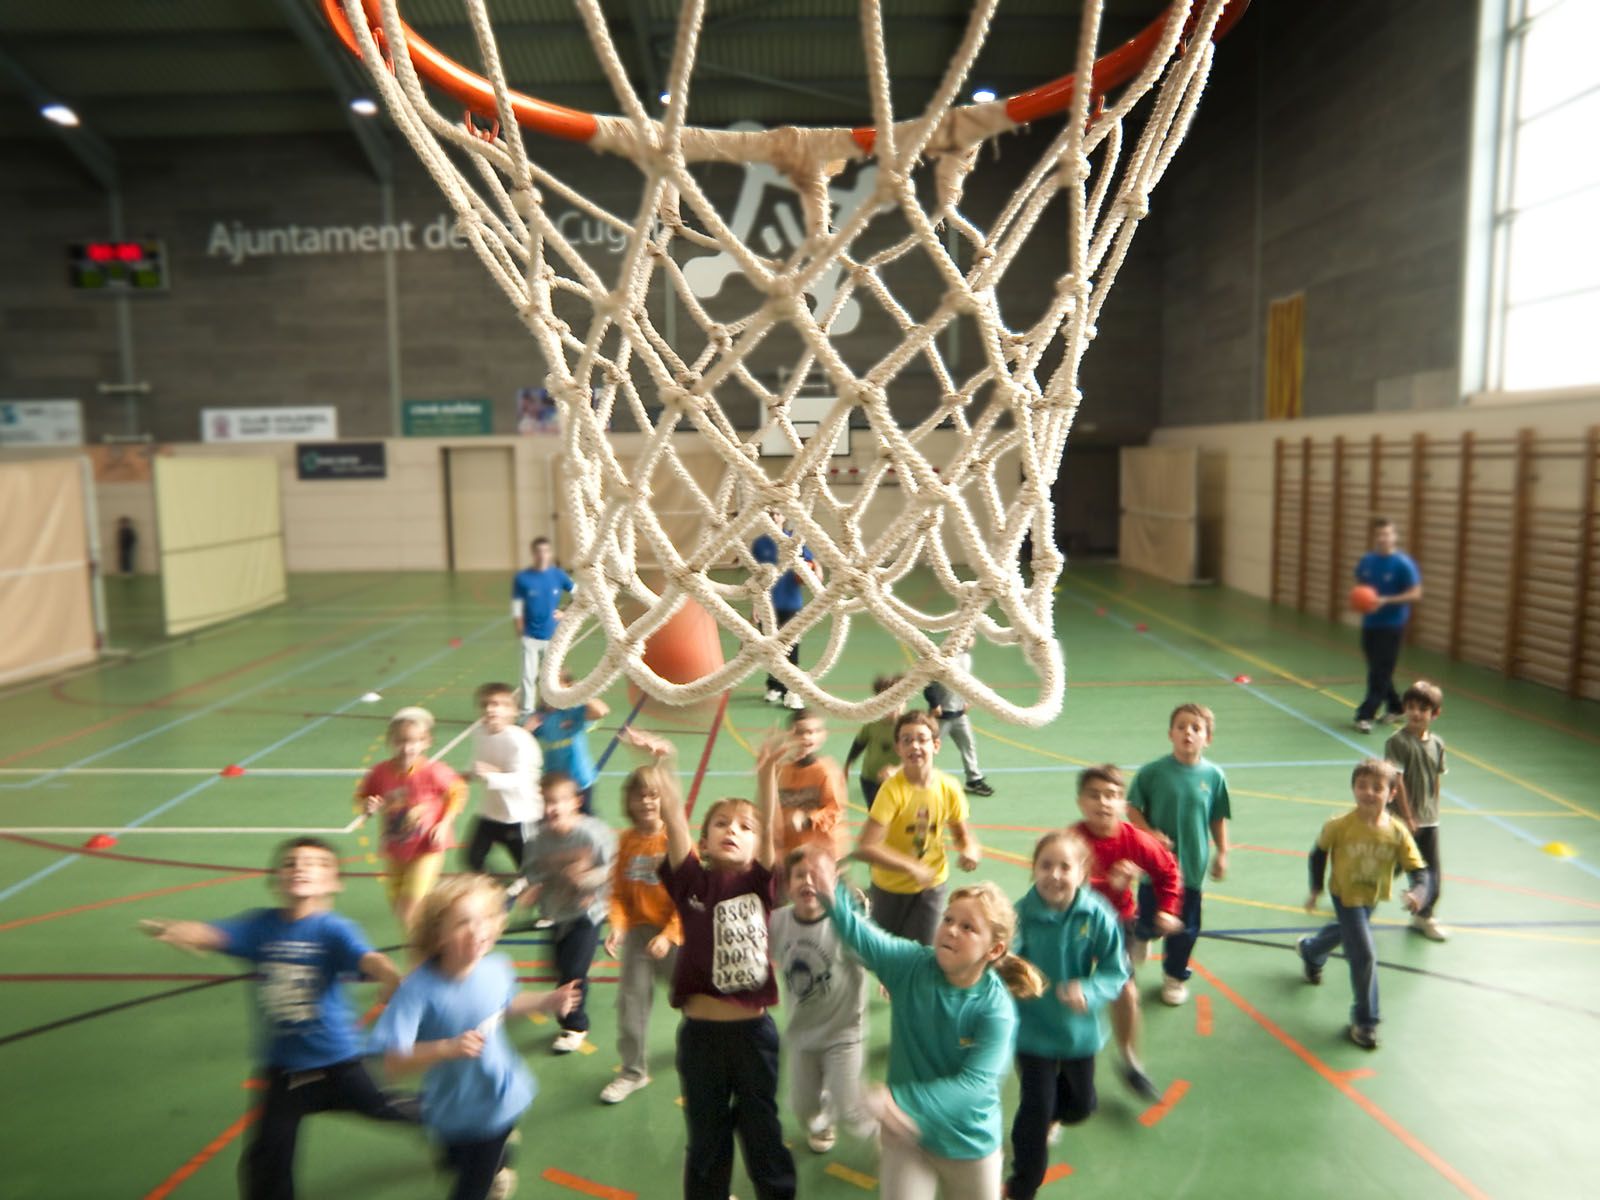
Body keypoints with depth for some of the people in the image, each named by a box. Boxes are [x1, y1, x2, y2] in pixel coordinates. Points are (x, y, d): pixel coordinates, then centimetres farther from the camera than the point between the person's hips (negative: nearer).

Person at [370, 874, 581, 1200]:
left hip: (503, 1098, 4)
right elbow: (394, 1062, -32)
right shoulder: (419, 989, -31)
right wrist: (447, 1048, -44)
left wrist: (545, 1001, -4)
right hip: (458, 1114, -4)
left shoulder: (498, 968, -16)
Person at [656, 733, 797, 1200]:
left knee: (763, 1133, 17)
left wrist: (767, 773, -30)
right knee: (706, 1138, 17)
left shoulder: (759, 884, -3)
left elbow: (770, 827, -17)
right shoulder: (692, 883, -3)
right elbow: (674, 824, -14)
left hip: (754, 1030, 0)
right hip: (701, 1033, 0)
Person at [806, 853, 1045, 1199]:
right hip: (905, 1132, 1)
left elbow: (974, 1083, -28)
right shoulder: (912, 966, -15)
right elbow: (864, 938, -31)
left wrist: (902, 1099, -38)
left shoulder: (996, 1009, -22)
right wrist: (833, 896, -51)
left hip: (968, 1141, -1)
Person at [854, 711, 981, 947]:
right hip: (890, 885, -2)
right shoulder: (892, 790, -27)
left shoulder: (949, 788, -15)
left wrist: (970, 849, -19)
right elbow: (865, 847, -32)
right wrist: (911, 867, -34)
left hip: (932, 884, 2)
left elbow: (961, 833, 2)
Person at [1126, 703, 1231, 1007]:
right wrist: (1149, 833, -19)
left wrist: (1222, 853, 7)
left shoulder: (1214, 775, -8)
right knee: (1149, 918, 13)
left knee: (1185, 926, 12)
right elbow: (1132, 808, -5)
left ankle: (1175, 976, 35)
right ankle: (1140, 937, 50)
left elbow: (1218, 819, 4)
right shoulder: (1152, 772, -14)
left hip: (1192, 866, 1)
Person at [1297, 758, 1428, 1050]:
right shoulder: (1340, 826, -26)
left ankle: (1310, 951, 65)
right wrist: (1316, 889, -7)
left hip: (1373, 898, 5)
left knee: (1345, 931, 31)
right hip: (1345, 896, -5)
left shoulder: (1397, 833, -20)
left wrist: (1418, 892, -38)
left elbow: (1419, 869, -17)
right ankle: (1364, 1020, 9)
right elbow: (1319, 853, -10)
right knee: (1364, 954, -10)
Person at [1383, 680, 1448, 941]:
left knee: (1432, 872, 8)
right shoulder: (1397, 741, -16)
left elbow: (1436, 781, 11)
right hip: (1402, 819, -5)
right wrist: (1408, 817, -16)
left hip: (1429, 820, 5)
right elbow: (1397, 781, -17)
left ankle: (1424, 916, 25)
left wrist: (1433, 810, 9)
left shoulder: (1437, 744, 2)